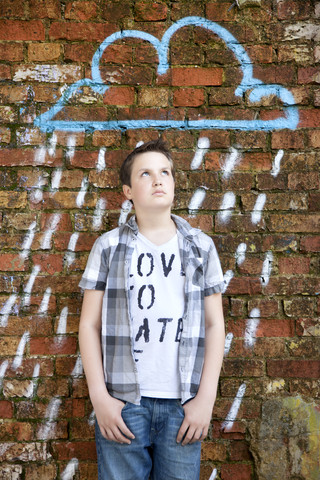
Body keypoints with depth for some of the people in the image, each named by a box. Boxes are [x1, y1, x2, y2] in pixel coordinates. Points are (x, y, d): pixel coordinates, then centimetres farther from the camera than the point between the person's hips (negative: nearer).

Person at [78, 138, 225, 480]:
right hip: (121, 404, -1)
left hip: (183, 405, 1)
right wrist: (99, 397, -4)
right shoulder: (109, 247, 3)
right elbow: (89, 325, 2)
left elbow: (214, 325, 5)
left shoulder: (201, 247, 7)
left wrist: (206, 399, -1)